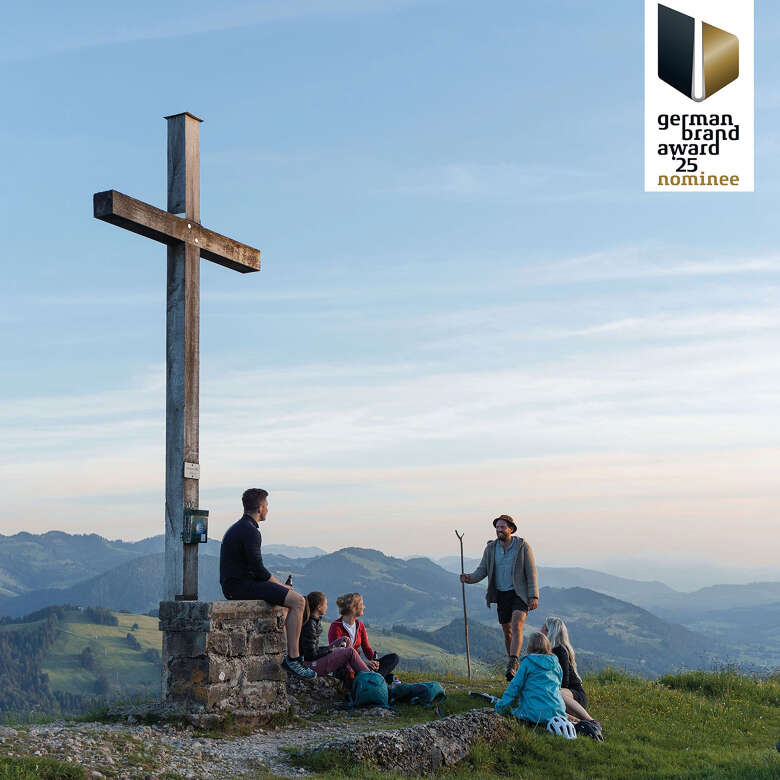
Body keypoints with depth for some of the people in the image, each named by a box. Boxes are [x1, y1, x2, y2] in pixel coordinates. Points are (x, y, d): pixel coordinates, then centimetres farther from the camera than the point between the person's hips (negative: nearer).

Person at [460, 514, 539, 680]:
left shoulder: (523, 547, -6)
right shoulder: (491, 548, 4)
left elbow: (531, 572, -6)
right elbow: (482, 571, 4)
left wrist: (534, 596, -13)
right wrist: (469, 578, -18)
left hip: (519, 593, -4)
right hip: (501, 595, 4)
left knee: (516, 626, -23)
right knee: (507, 631, 10)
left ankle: (512, 664, -29)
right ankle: (514, 665, 26)